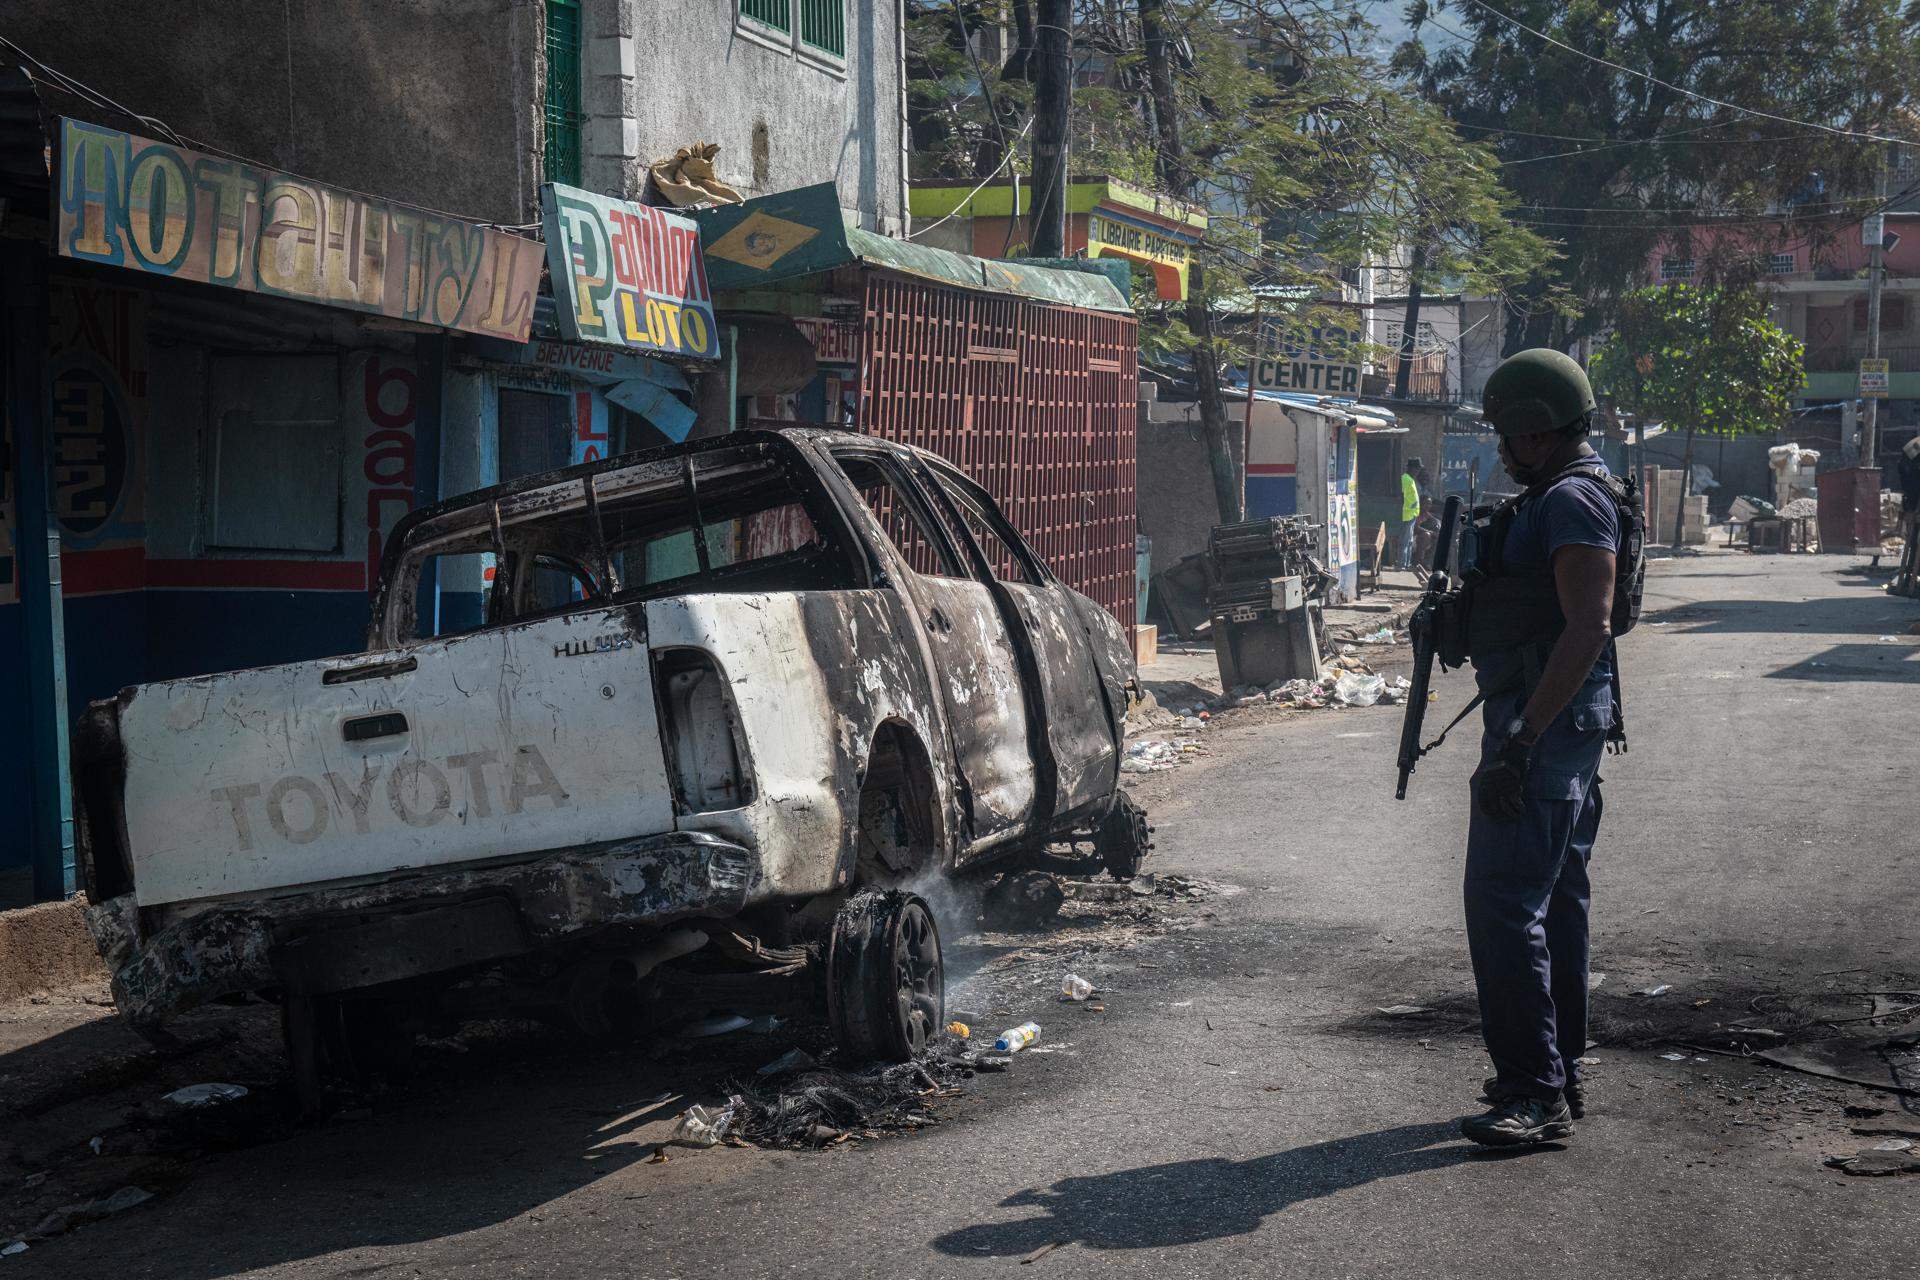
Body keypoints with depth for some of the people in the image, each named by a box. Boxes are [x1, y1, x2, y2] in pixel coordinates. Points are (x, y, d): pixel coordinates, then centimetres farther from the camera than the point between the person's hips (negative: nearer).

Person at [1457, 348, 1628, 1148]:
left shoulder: (1572, 502, -15)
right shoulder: (1554, 498, 18)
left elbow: (1589, 626, -24)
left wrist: (1521, 738, -28)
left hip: (1543, 724, -11)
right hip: (1563, 729, 11)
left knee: (1503, 904, -13)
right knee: (1555, 901, 15)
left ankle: (1535, 1092, -12)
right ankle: (1560, 1075, 23)